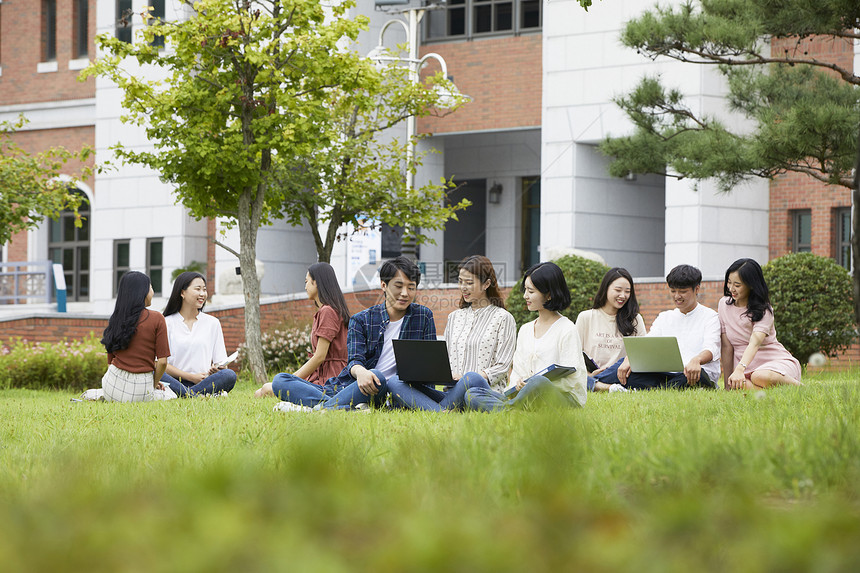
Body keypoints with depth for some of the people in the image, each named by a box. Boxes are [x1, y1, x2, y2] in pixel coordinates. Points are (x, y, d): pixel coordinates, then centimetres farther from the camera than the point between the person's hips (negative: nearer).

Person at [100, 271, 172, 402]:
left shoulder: (115, 319, 6)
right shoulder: (157, 319, -6)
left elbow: (110, 362, 11)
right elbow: (162, 362, -10)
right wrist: (154, 383, 8)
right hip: (142, 389, -5)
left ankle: (100, 395, 11)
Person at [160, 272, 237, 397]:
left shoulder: (213, 323, 18)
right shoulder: (167, 323, 9)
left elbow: (220, 361, 15)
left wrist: (216, 369, -10)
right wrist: (191, 377, -11)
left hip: (206, 381, 2)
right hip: (176, 381, -2)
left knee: (229, 375, -29)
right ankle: (199, 397, -46)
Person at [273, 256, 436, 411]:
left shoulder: (424, 317, 7)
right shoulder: (361, 320, 7)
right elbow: (354, 360, -7)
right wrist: (359, 371, -33)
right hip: (341, 388, 2)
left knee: (378, 378, -38)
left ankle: (321, 408, -38)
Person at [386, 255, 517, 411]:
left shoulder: (502, 318, 6)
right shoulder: (454, 317, 24)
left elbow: (502, 367, -1)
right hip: (452, 394, 6)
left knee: (471, 378, -44)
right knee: (394, 382, -18)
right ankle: (443, 415, -41)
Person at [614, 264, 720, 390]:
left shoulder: (710, 316, 6)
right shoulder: (664, 317, 23)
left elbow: (711, 348, -12)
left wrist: (696, 360, -38)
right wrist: (629, 359, -15)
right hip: (667, 374, 4)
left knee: (696, 375, -43)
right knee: (624, 370, -23)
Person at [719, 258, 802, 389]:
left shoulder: (763, 310, -9)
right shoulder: (724, 305, 6)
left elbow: (755, 343, -27)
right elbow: (727, 346, 4)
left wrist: (739, 369, -46)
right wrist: (727, 386, -2)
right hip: (748, 369, 2)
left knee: (761, 377, -40)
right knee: (740, 385, -36)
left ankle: (799, 387, -14)